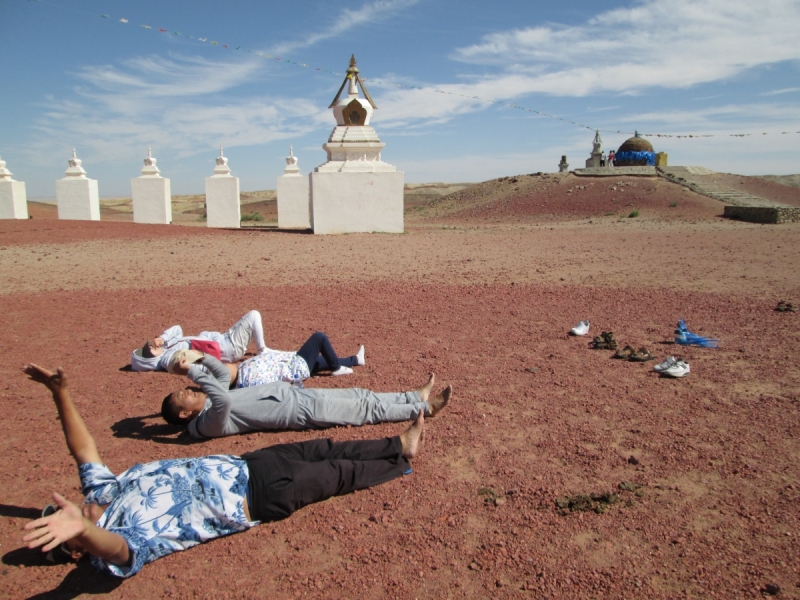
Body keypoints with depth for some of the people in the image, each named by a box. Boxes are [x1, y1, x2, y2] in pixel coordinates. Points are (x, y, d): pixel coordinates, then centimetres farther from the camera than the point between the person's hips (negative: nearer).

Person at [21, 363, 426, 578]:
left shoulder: (105, 493, 0)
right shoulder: (110, 540, -22)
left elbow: (84, 451, 0)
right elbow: (116, 549, -45)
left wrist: (59, 392, -10)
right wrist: (82, 529, -68)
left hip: (238, 467, 7)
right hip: (258, 496, -7)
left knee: (321, 450, 12)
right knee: (339, 474, 5)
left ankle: (399, 445, 31)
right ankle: (400, 461, 30)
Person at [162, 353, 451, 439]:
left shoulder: (208, 403, 9)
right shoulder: (208, 423, -17)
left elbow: (223, 375, 19)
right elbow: (223, 399, -39)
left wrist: (202, 357, 3)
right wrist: (194, 371, -30)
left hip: (292, 392, 9)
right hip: (304, 411, -9)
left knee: (362, 397, 11)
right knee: (370, 409, -2)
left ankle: (416, 397, 23)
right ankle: (423, 407, 11)